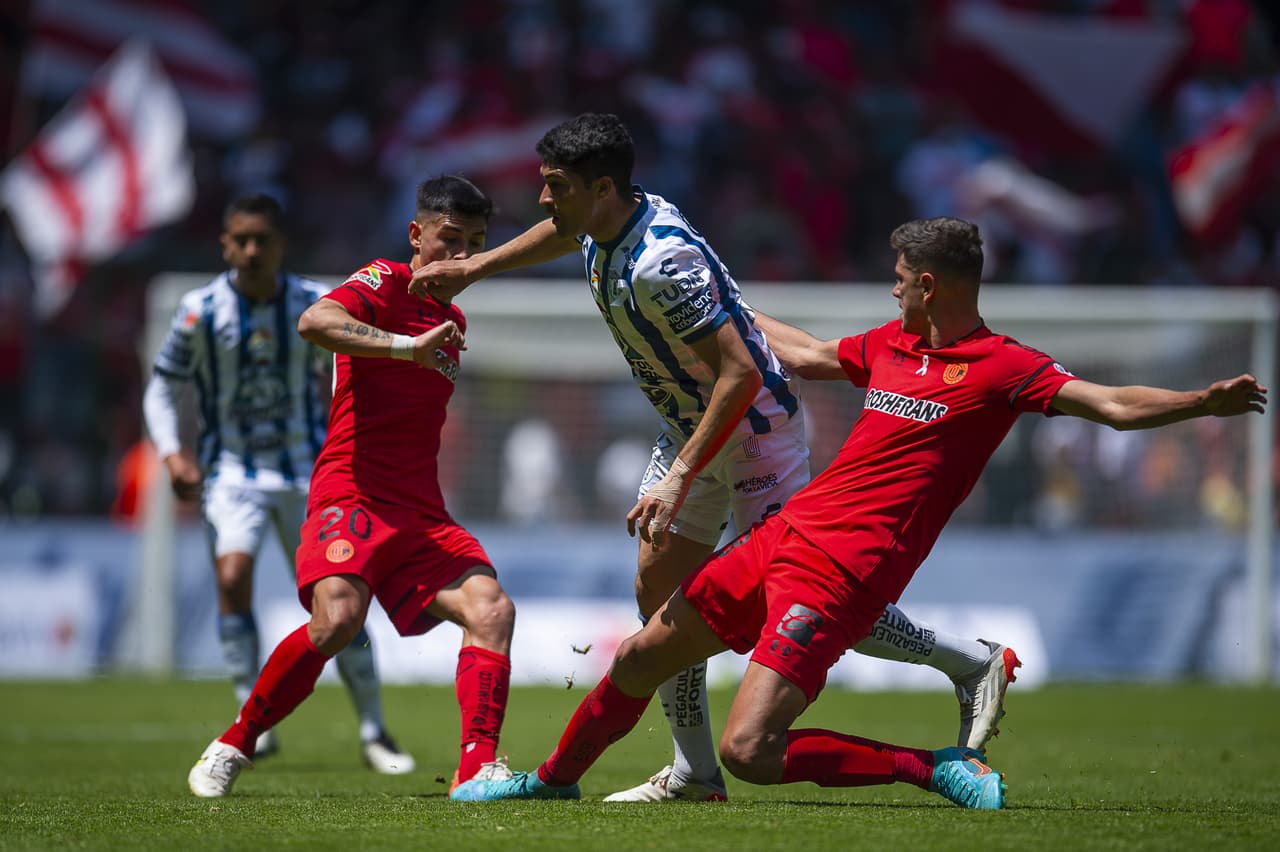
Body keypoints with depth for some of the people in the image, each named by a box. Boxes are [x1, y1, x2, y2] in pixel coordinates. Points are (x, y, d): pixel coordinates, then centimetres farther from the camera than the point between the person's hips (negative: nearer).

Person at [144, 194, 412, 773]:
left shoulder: (315, 306, -4)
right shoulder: (202, 311, -9)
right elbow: (162, 388, 1)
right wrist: (171, 454, -12)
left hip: (305, 470, 1)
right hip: (231, 470, -1)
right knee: (233, 576, -23)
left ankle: (373, 733, 11)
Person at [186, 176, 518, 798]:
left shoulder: (452, 320, 24)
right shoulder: (386, 282, -2)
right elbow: (314, 322, -25)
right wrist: (407, 347, -32)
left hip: (421, 511, 8)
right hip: (351, 493, -8)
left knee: (491, 609, -15)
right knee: (338, 618, -28)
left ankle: (478, 765, -22)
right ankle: (231, 747, -9)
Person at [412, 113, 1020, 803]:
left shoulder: (661, 264, -31)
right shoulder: (604, 226, -3)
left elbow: (740, 374, -33)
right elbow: (561, 232, 26)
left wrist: (679, 478, -34)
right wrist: (473, 267, 29)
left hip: (753, 426, -10)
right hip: (692, 428, 10)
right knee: (658, 590, 4)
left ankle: (974, 661, 4)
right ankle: (694, 773, 10)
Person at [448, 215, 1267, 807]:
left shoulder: (1002, 367, -9)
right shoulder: (890, 344, 12)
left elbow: (1113, 404, -18)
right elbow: (809, 356, 32)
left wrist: (1202, 402, -34)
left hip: (840, 573, -8)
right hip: (785, 535, 8)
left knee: (749, 752, -20)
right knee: (641, 658, 18)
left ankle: (939, 767, -7)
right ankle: (555, 779, 41)